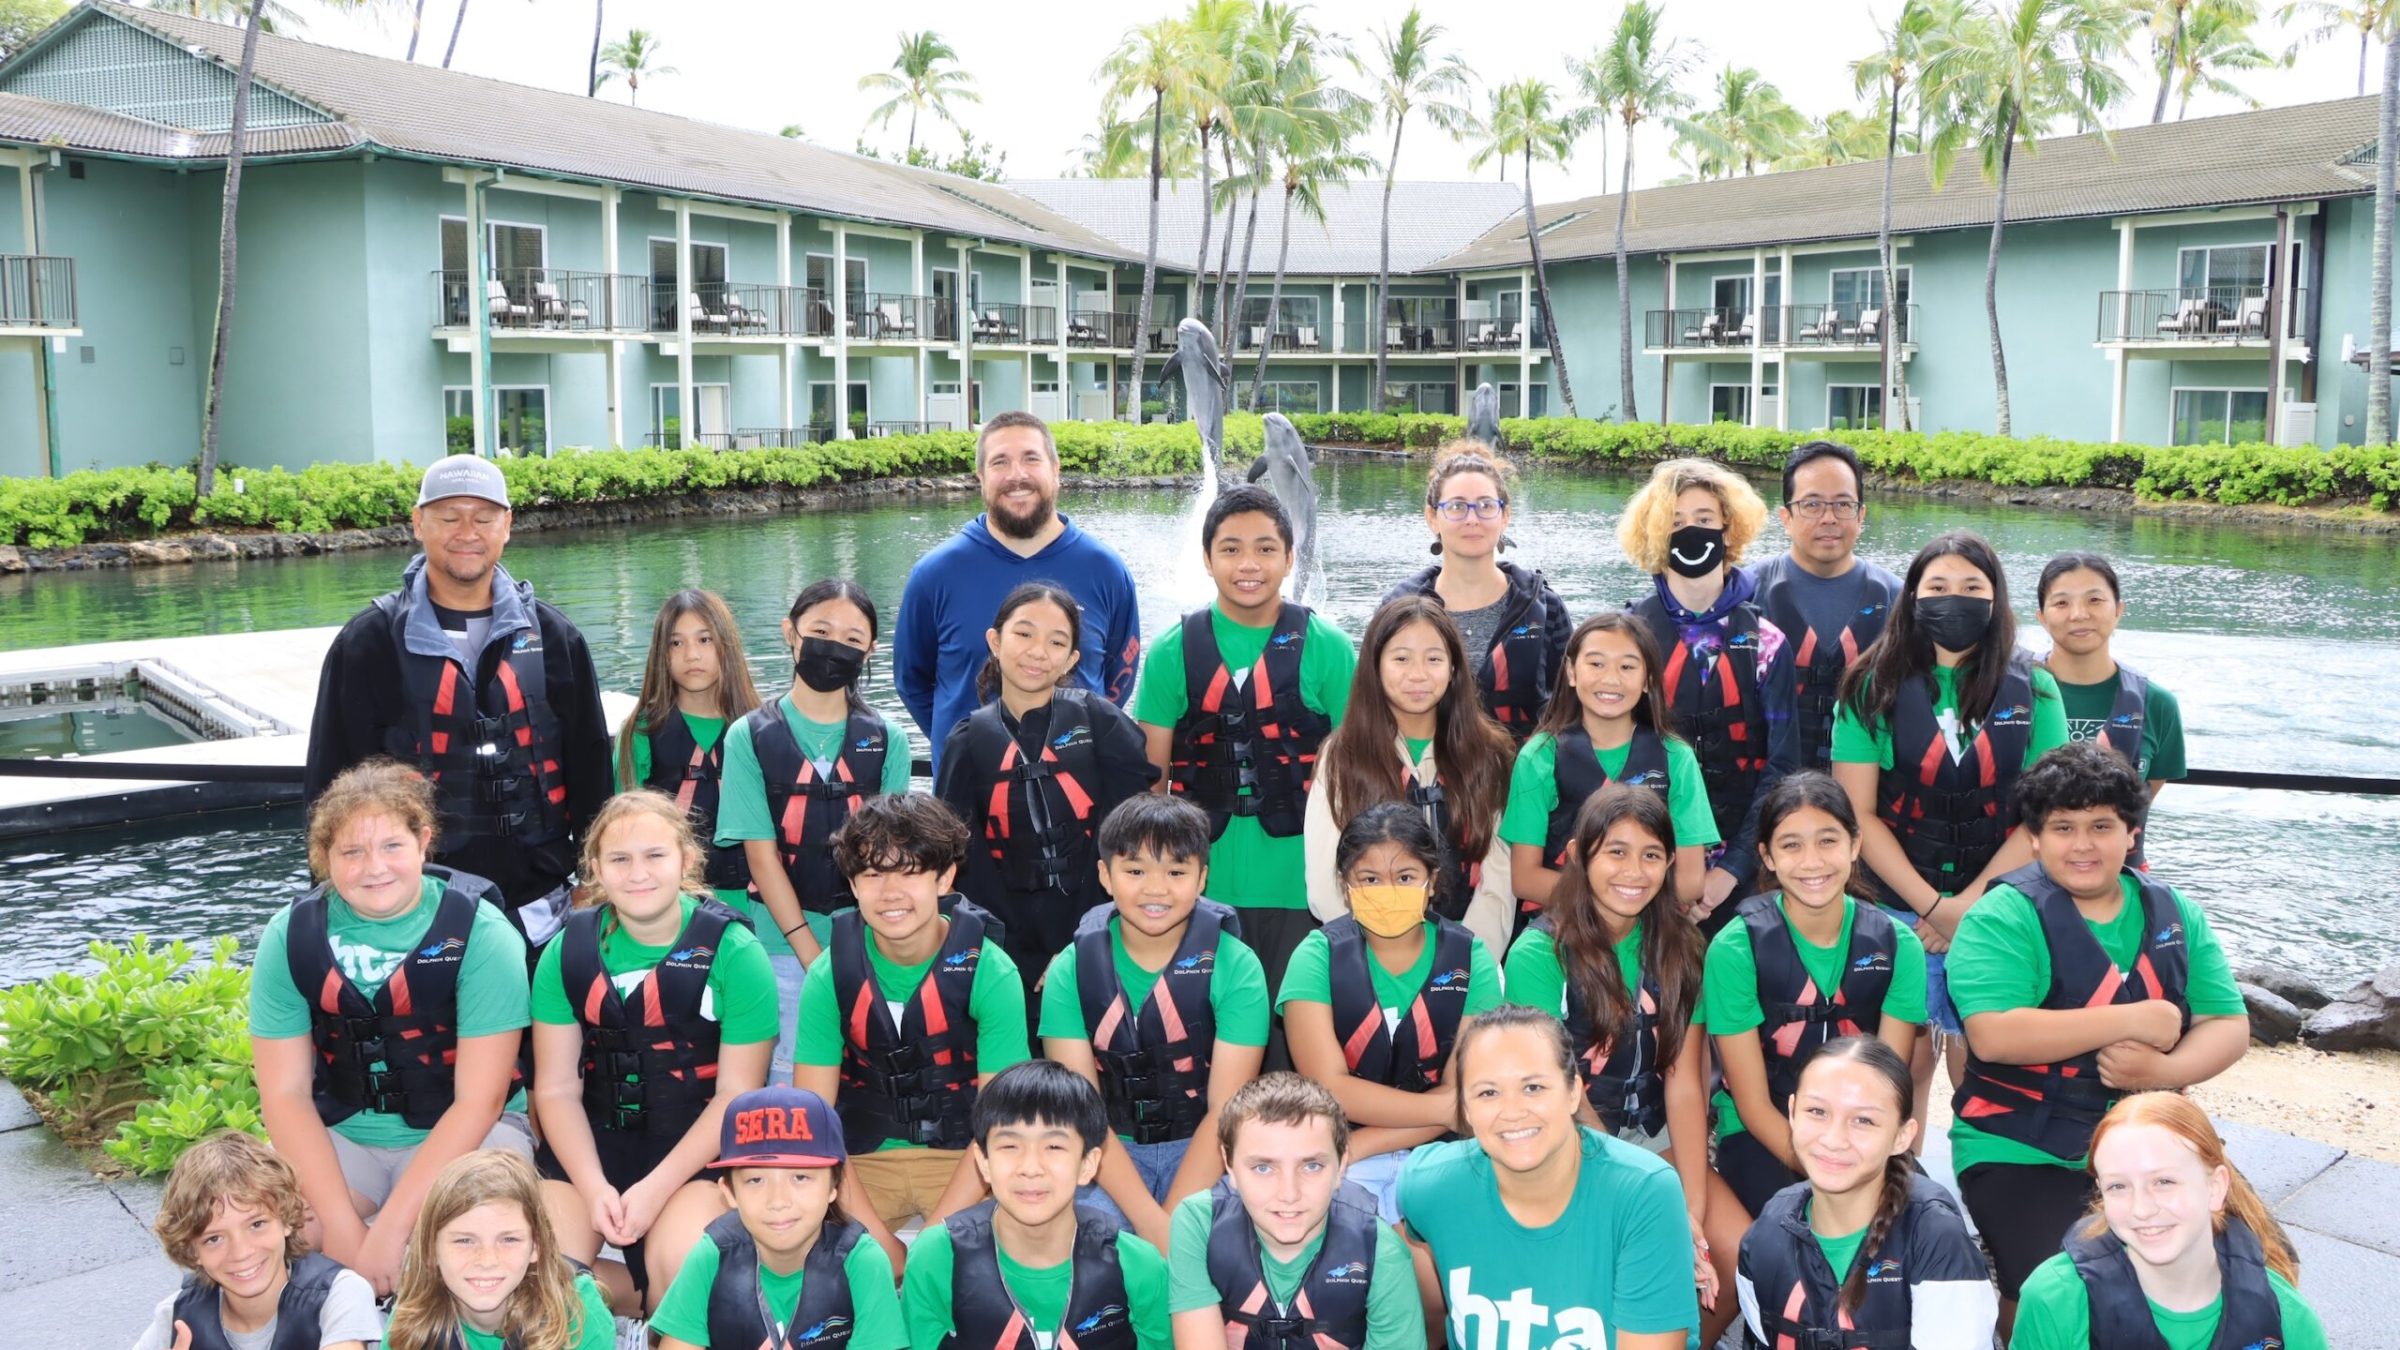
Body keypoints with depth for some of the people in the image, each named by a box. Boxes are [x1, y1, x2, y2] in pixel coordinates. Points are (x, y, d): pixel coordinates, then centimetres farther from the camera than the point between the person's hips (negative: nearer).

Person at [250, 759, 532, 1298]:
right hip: (337, 1139, 3)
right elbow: (286, 1094, -6)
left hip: (462, 1137, -3)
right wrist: (342, 1224, -18)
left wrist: (390, 1228, -22)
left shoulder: (480, 933, -14)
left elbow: (478, 1100, -16)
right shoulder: (292, 934, -5)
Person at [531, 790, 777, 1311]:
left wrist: (656, 1188, -19)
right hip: (595, 1136, 3)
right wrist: (594, 1187, -16)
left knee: (679, 1266, -30)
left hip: (700, 1143, -3)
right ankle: (649, 1295, 4)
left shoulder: (734, 950, -9)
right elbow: (558, 1088, 0)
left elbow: (737, 1092, -10)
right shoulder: (569, 949, 1)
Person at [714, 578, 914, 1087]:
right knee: (788, 1083, 3)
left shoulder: (887, 740, 4)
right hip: (783, 948, -1)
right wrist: (811, 953, -11)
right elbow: (761, 853, -5)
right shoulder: (750, 736, 0)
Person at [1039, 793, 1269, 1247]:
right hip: (1106, 1155, 1)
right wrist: (1152, 1223, -22)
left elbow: (1227, 1111, -10)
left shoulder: (1236, 967, -5)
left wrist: (1173, 1220, -22)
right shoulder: (1071, 969, -2)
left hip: (1203, 1152, -1)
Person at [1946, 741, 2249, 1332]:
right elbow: (1993, 1035, -23)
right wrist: (2135, 1020, -20)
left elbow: (2229, 1028, 4)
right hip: (2022, 1156, -5)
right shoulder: (2004, 918, -10)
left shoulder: (2174, 913, 8)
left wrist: (2162, 1069, -18)